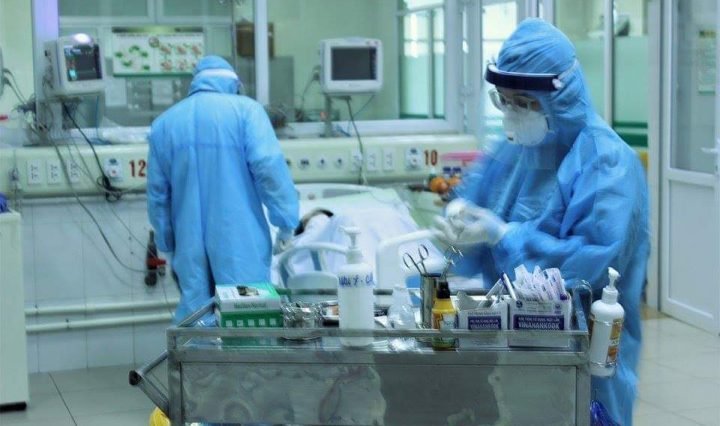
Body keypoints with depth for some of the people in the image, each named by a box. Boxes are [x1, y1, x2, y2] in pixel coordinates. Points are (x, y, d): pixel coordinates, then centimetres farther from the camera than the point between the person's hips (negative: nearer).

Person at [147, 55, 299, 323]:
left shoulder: (163, 123, 14)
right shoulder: (245, 109, -1)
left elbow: (158, 193, 15)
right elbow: (269, 168, -13)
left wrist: (168, 245, 23)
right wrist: (286, 221, -6)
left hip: (191, 250, 4)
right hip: (240, 244, -4)